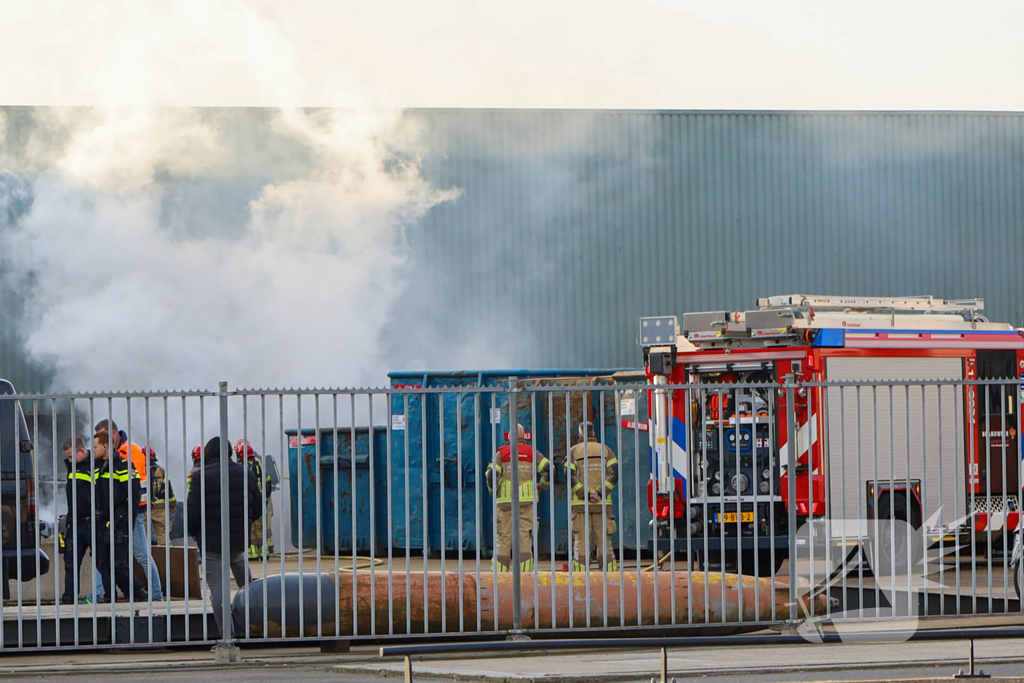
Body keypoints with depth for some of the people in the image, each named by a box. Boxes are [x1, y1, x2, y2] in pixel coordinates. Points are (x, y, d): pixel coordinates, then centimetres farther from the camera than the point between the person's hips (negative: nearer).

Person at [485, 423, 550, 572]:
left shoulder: (501, 453, 4)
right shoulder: (532, 452, 7)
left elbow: (491, 474, -7)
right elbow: (548, 469, -3)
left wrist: (493, 492, 9)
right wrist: (542, 486, 12)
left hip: (505, 501, 0)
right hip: (527, 501, 0)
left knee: (504, 538, 3)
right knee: (524, 537, -2)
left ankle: (500, 573, -1)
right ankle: (525, 573, -9)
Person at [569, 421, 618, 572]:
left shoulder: (573, 451, 6)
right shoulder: (605, 450, 10)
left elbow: (570, 476, -8)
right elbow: (614, 473, -3)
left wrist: (586, 495, -13)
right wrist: (600, 493, -11)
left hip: (580, 503, -1)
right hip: (603, 503, 1)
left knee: (581, 542, -2)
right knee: (604, 541, 3)